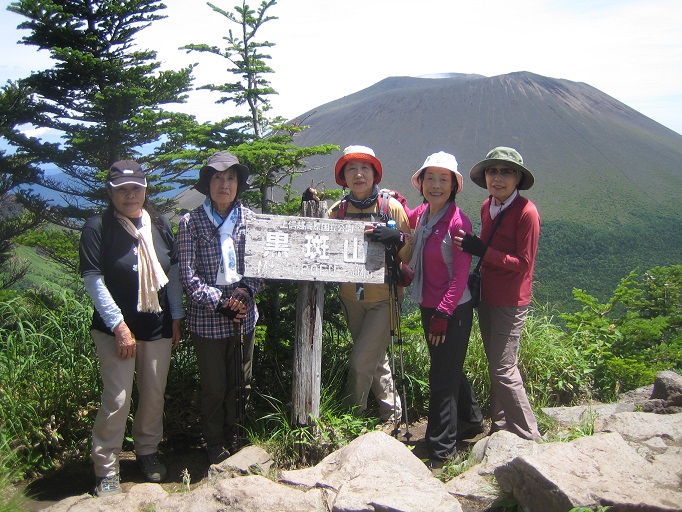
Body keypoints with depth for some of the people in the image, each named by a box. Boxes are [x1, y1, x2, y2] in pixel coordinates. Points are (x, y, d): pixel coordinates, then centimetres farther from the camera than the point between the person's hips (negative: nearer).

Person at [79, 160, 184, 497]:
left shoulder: (159, 225, 6)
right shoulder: (98, 228, -8)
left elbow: (173, 273, 11)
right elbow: (94, 281, -12)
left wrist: (176, 318, 8)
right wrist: (120, 326, -16)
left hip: (158, 328, 5)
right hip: (116, 329, -4)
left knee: (154, 395, 13)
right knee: (117, 399, -4)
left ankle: (148, 452, 34)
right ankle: (106, 470, 12)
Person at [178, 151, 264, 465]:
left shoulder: (250, 219, 2)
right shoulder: (191, 222, -5)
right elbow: (188, 275, -9)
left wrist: (246, 290, -14)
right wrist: (220, 302, -16)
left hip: (244, 318, 3)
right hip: (206, 319, -3)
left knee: (240, 385, 14)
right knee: (214, 388, 8)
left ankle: (233, 441, 35)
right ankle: (216, 448, 27)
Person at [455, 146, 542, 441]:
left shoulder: (526, 212, -18)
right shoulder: (487, 207, 5)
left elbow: (524, 263, -18)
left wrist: (482, 251, -23)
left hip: (510, 302, -8)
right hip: (486, 296, 8)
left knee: (503, 369, -6)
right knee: (495, 365, 16)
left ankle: (529, 437, 8)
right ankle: (500, 426, 29)